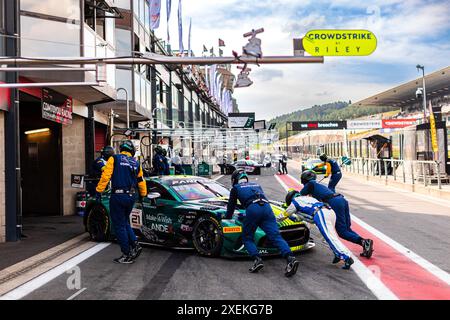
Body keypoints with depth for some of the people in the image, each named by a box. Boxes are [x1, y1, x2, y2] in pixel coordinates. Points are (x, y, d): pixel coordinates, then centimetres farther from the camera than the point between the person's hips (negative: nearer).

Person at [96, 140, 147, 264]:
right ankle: (135, 245, 10)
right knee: (125, 222, 23)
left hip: (118, 196, -5)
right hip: (131, 197, 5)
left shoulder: (114, 159, -1)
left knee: (119, 225, 4)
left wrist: (99, 191, -7)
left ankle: (127, 255, 6)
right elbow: (141, 181, 17)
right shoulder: (136, 163, 11)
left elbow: (105, 176, -11)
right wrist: (143, 195, 31)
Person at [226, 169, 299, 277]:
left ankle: (257, 259, -12)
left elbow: (231, 206, 31)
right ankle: (290, 258, -27)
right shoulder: (256, 185, 38)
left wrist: (227, 218, 47)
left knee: (247, 238, 11)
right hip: (266, 207, 4)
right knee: (276, 236, -6)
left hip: (252, 209, -4)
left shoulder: (235, 188, 26)